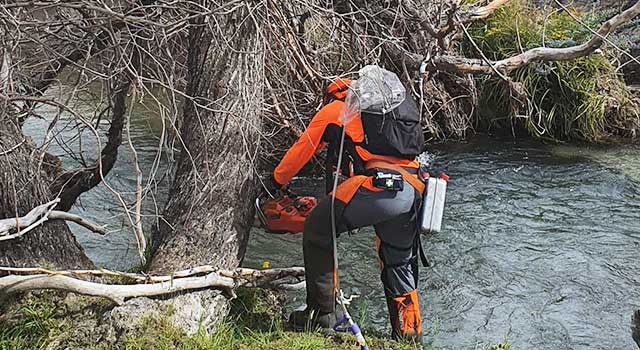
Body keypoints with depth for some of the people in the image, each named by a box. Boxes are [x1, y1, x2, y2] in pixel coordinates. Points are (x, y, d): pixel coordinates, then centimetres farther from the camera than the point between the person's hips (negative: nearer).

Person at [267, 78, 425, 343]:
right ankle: (408, 333, 28)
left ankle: (321, 312, 8)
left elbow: (300, 151, 24)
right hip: (413, 192, 7)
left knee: (317, 229, 9)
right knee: (399, 265, 23)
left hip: (381, 183, -7)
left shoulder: (332, 110, 19)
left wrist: (277, 180, 41)